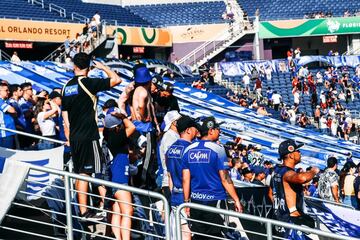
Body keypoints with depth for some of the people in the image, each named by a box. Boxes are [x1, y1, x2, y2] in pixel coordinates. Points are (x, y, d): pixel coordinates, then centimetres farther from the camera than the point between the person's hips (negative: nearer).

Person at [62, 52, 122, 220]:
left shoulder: (67, 87, 11)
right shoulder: (88, 83, -10)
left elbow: (65, 118, 14)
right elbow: (116, 80, -13)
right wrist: (103, 67, 4)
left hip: (74, 137, 7)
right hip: (88, 136, -7)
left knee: (79, 173, 13)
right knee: (85, 173, -6)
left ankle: (82, 209, 18)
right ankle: (84, 211, -7)